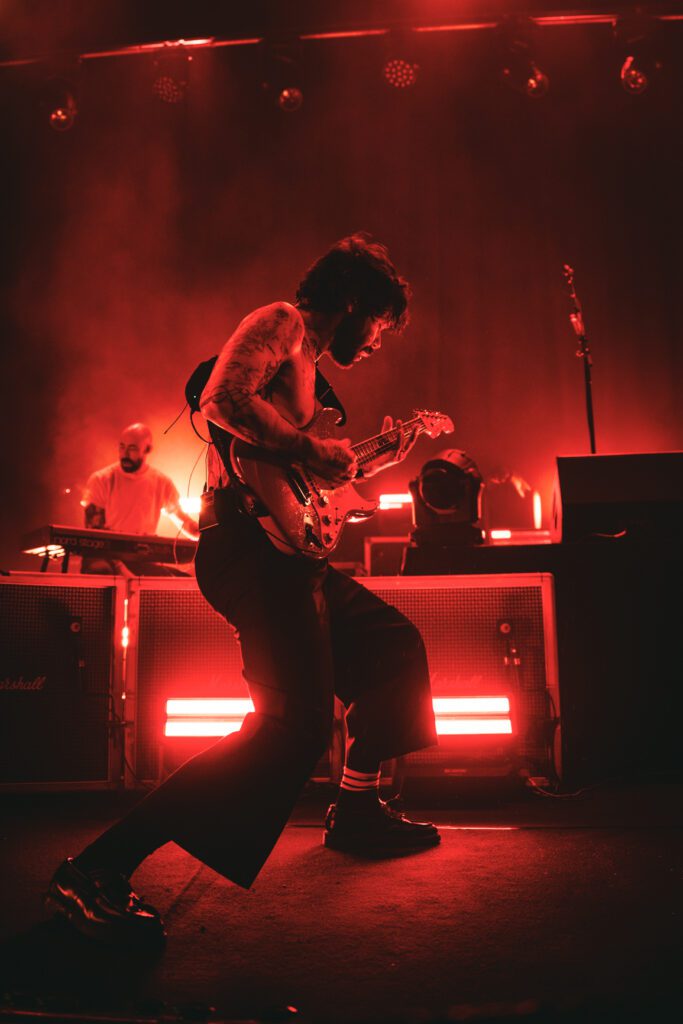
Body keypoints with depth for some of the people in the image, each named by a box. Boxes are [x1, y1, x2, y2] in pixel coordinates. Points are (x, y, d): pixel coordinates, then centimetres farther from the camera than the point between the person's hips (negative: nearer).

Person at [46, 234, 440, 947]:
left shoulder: (306, 360, 28)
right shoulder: (279, 323, -2)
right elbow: (223, 400, -22)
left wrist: (374, 461, 32)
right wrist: (312, 449, -16)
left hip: (285, 552, 11)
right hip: (250, 544, -11)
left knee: (395, 645, 19)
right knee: (296, 724, -20)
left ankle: (355, 809, 28)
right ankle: (100, 870, -16)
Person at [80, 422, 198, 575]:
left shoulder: (161, 482, 4)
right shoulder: (100, 480, -4)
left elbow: (182, 520, 16)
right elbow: (94, 532, -9)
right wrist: (119, 568, -23)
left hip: (142, 560, 4)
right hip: (105, 557, -4)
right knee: (100, 571, -39)